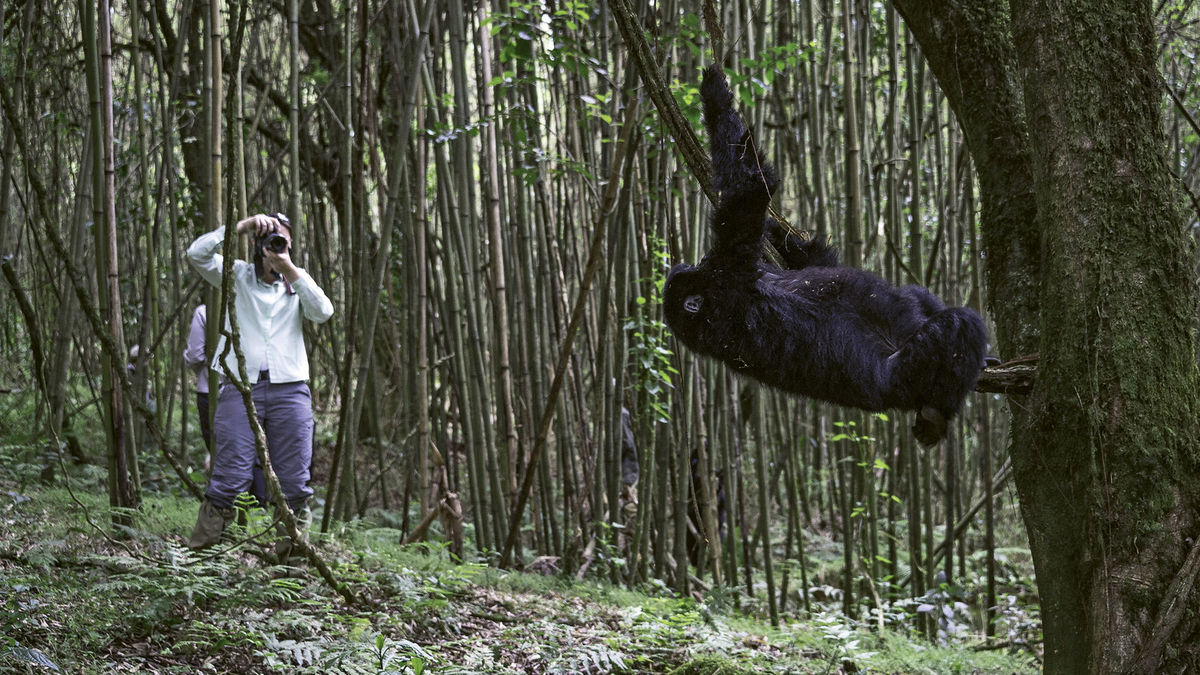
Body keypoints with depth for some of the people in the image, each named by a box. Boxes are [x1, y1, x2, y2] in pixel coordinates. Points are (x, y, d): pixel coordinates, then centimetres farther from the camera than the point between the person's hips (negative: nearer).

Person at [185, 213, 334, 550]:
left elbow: (324, 312, -3)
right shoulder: (238, 275, 11)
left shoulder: (298, 283, 16)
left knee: (294, 484, 1)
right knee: (230, 478, -10)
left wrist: (290, 270, -9)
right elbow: (197, 253, -4)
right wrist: (243, 226, -7)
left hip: (289, 387, 2)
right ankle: (197, 553, -5)